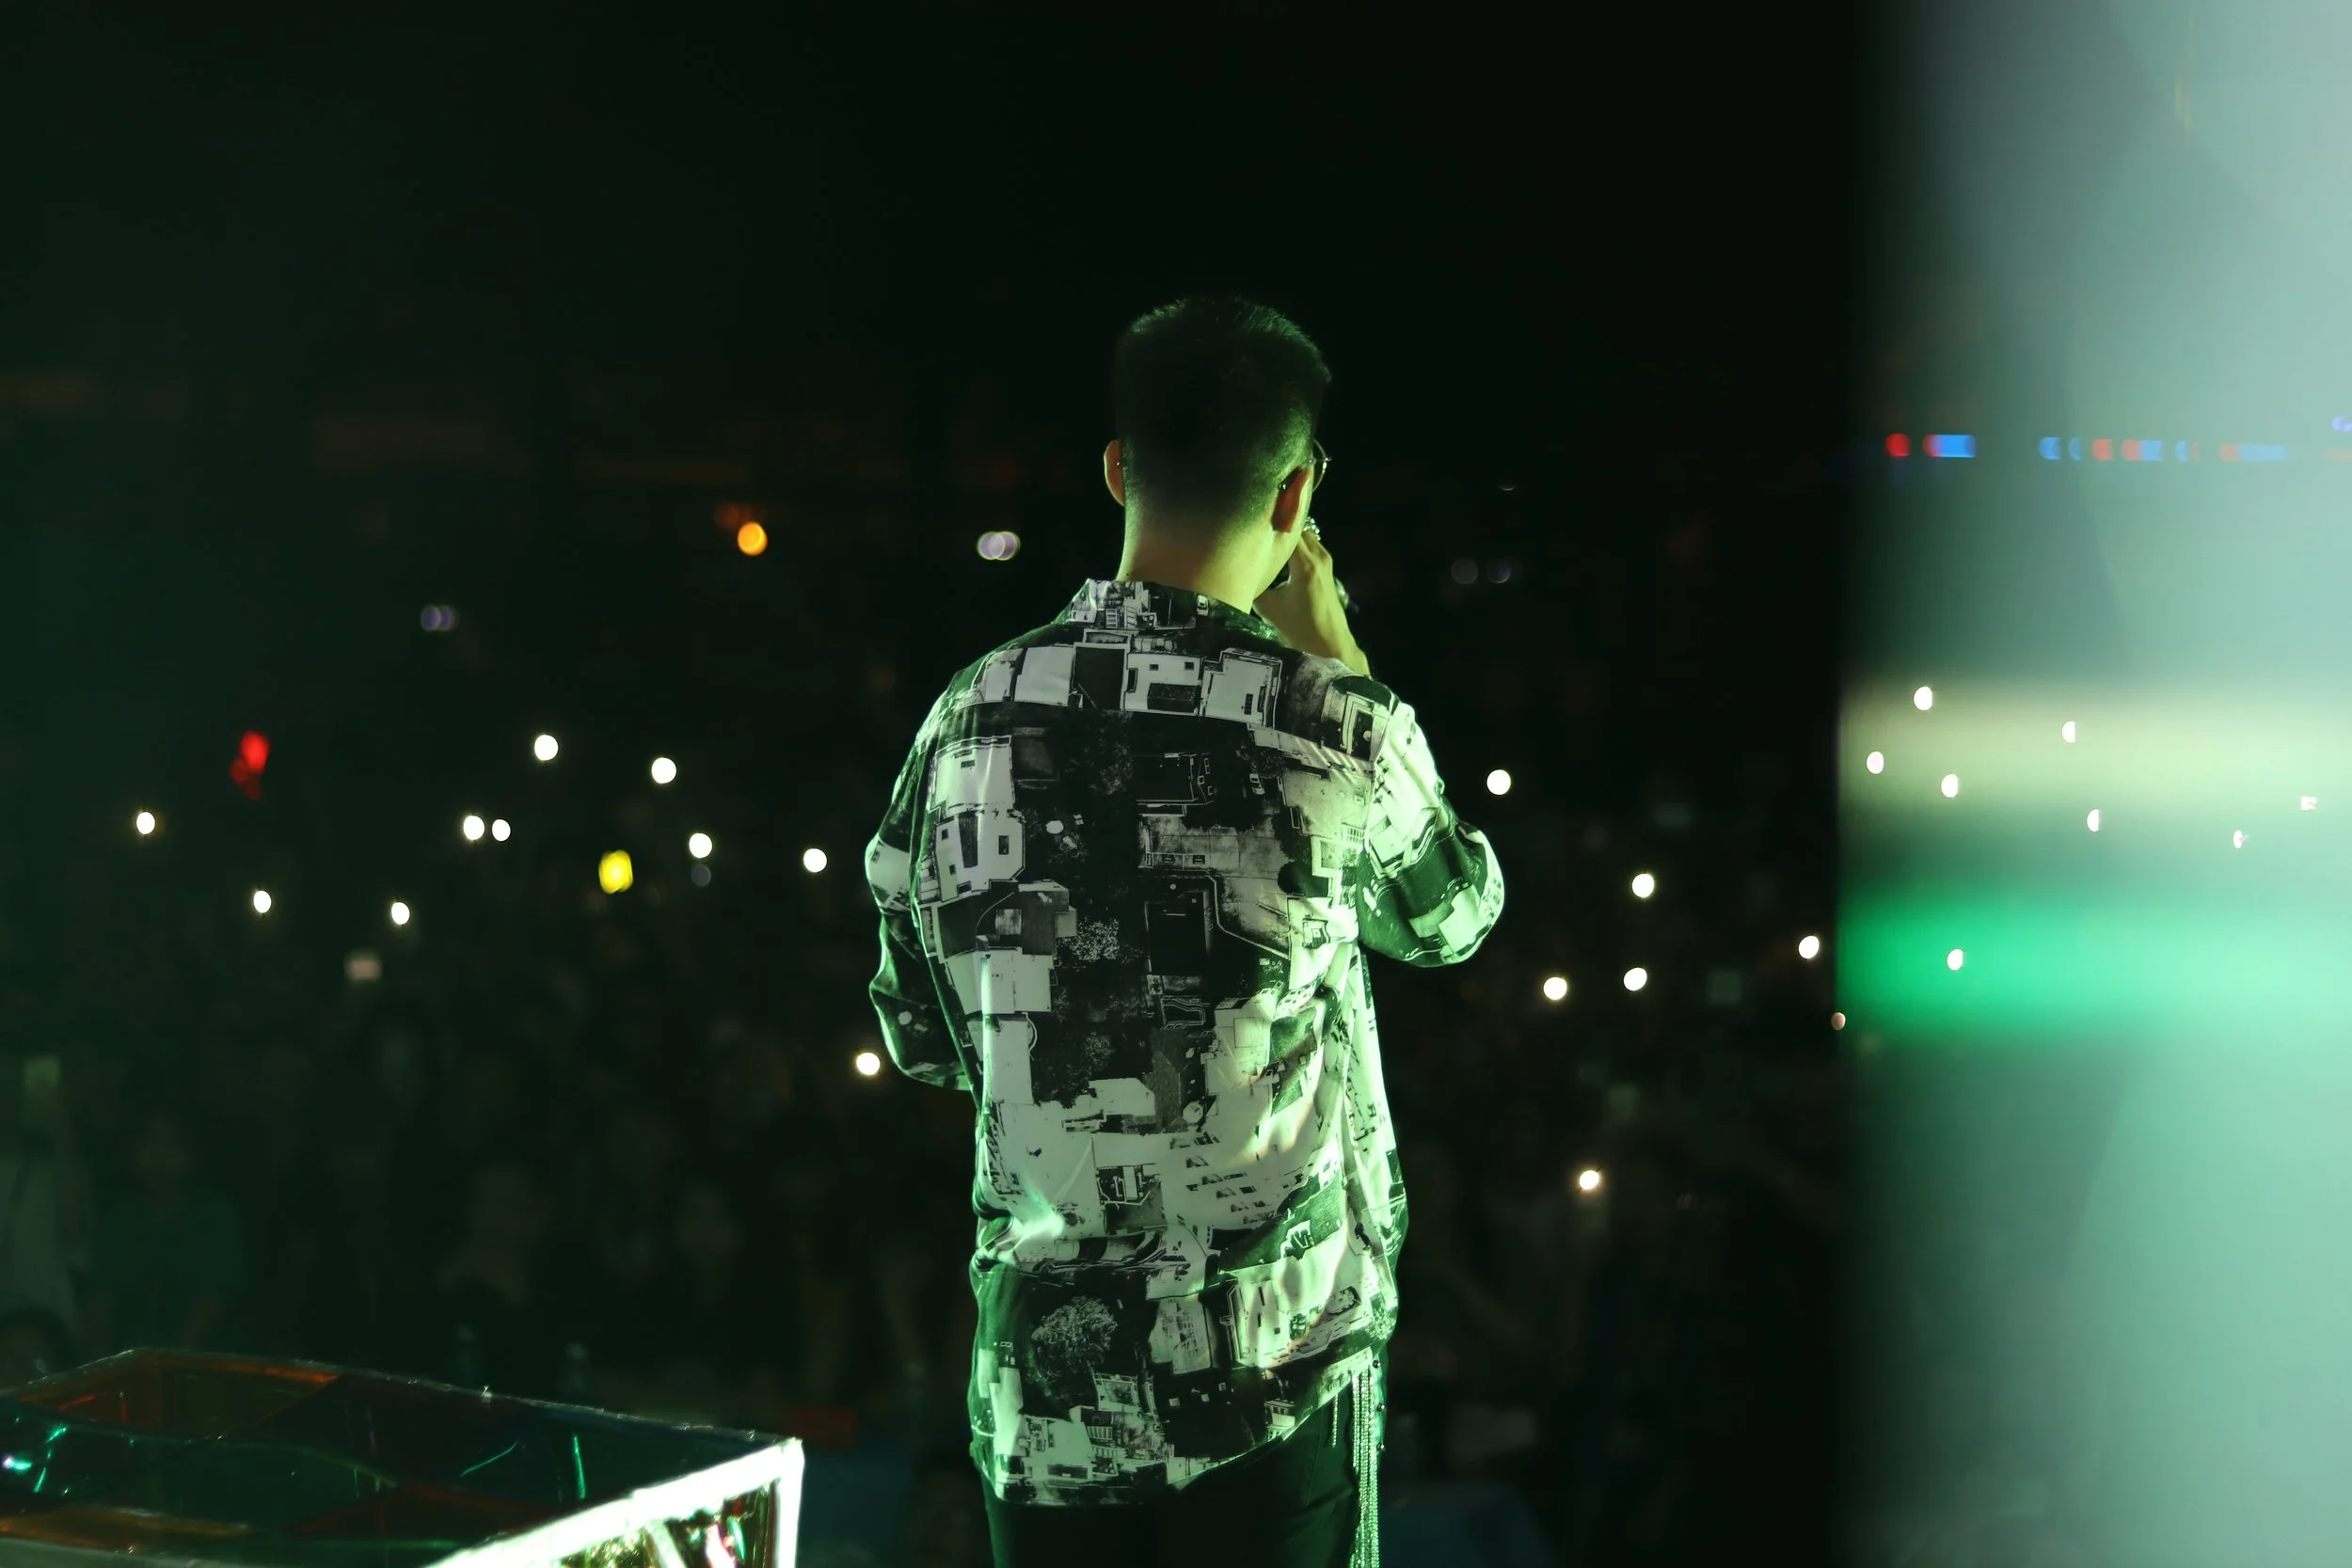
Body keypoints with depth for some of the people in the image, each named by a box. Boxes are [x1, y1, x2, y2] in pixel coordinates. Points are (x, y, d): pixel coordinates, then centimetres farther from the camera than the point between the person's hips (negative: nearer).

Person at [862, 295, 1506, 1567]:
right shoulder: (1339, 725, -12)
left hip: (1040, 1376, 3)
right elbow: (1454, 914, 10)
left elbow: (922, 1039, 8)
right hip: (1274, 1374, -3)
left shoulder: (969, 718, -2)